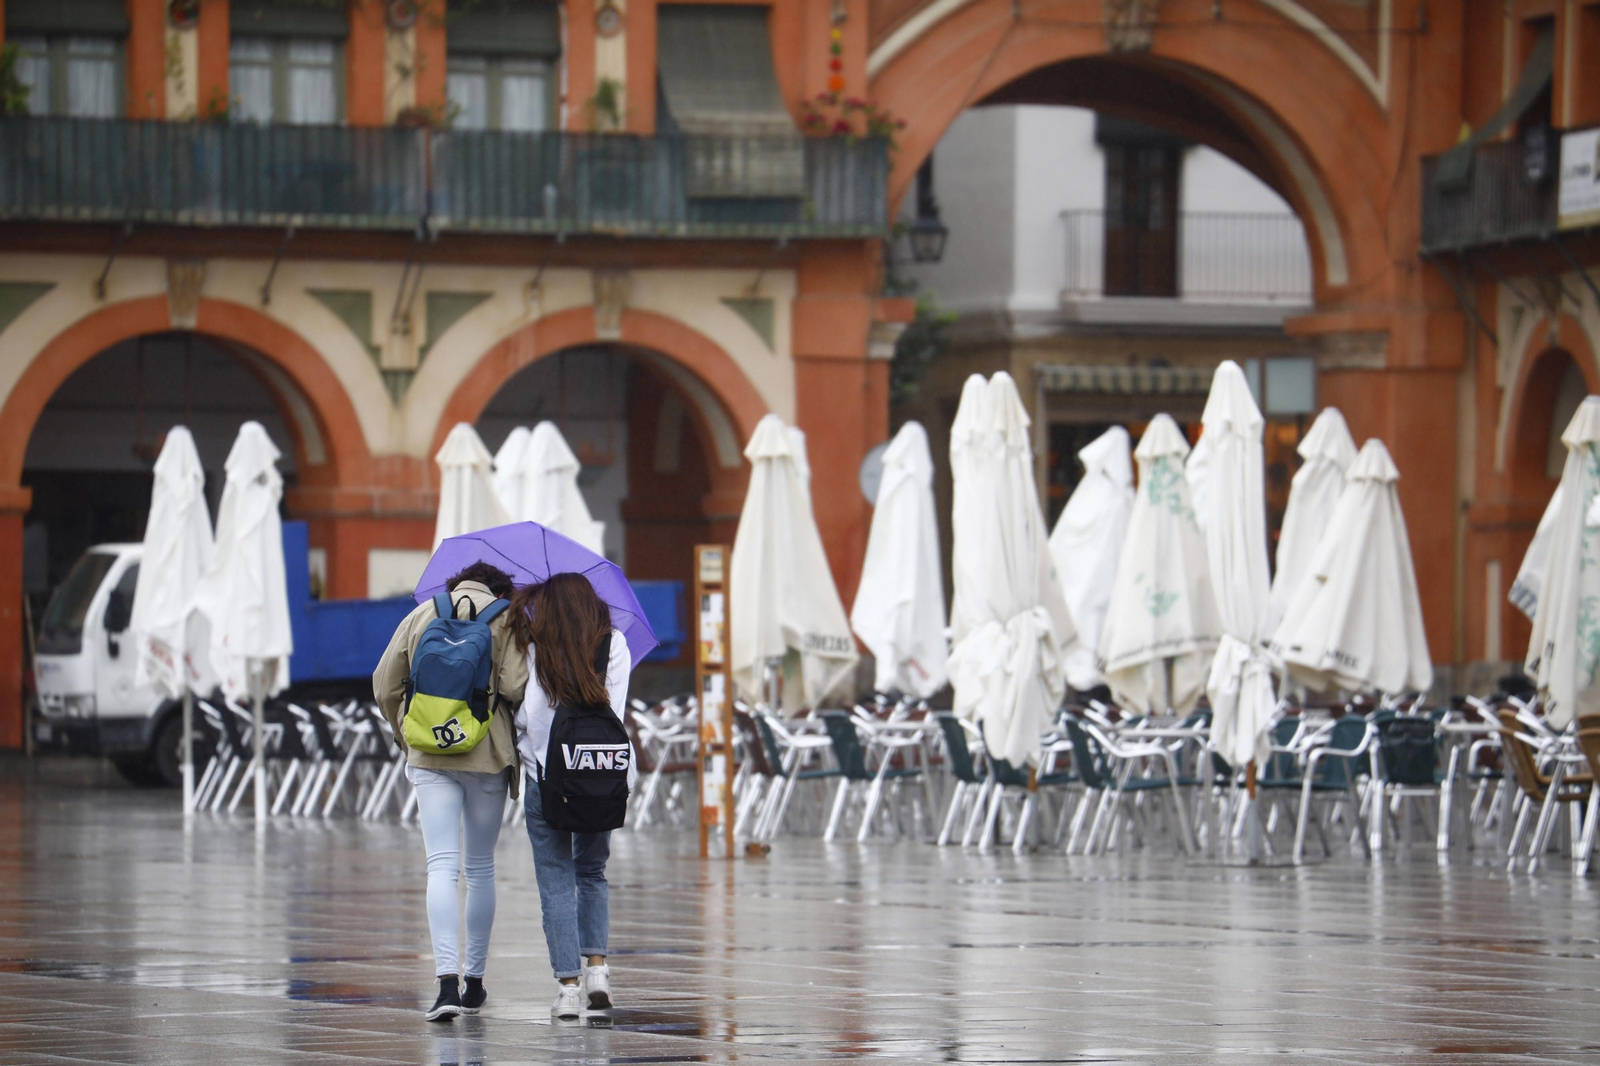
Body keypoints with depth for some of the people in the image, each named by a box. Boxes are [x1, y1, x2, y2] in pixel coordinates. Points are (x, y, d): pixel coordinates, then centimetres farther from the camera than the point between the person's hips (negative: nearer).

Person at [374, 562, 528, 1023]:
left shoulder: (420, 616, 10)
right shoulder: (504, 617, 0)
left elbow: (385, 686, 9)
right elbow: (515, 687, -12)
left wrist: (408, 737, 22)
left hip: (429, 755, 1)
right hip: (487, 756, -1)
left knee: (442, 866, -7)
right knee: (481, 867, 13)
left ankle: (448, 980, -24)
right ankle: (474, 982, 19)